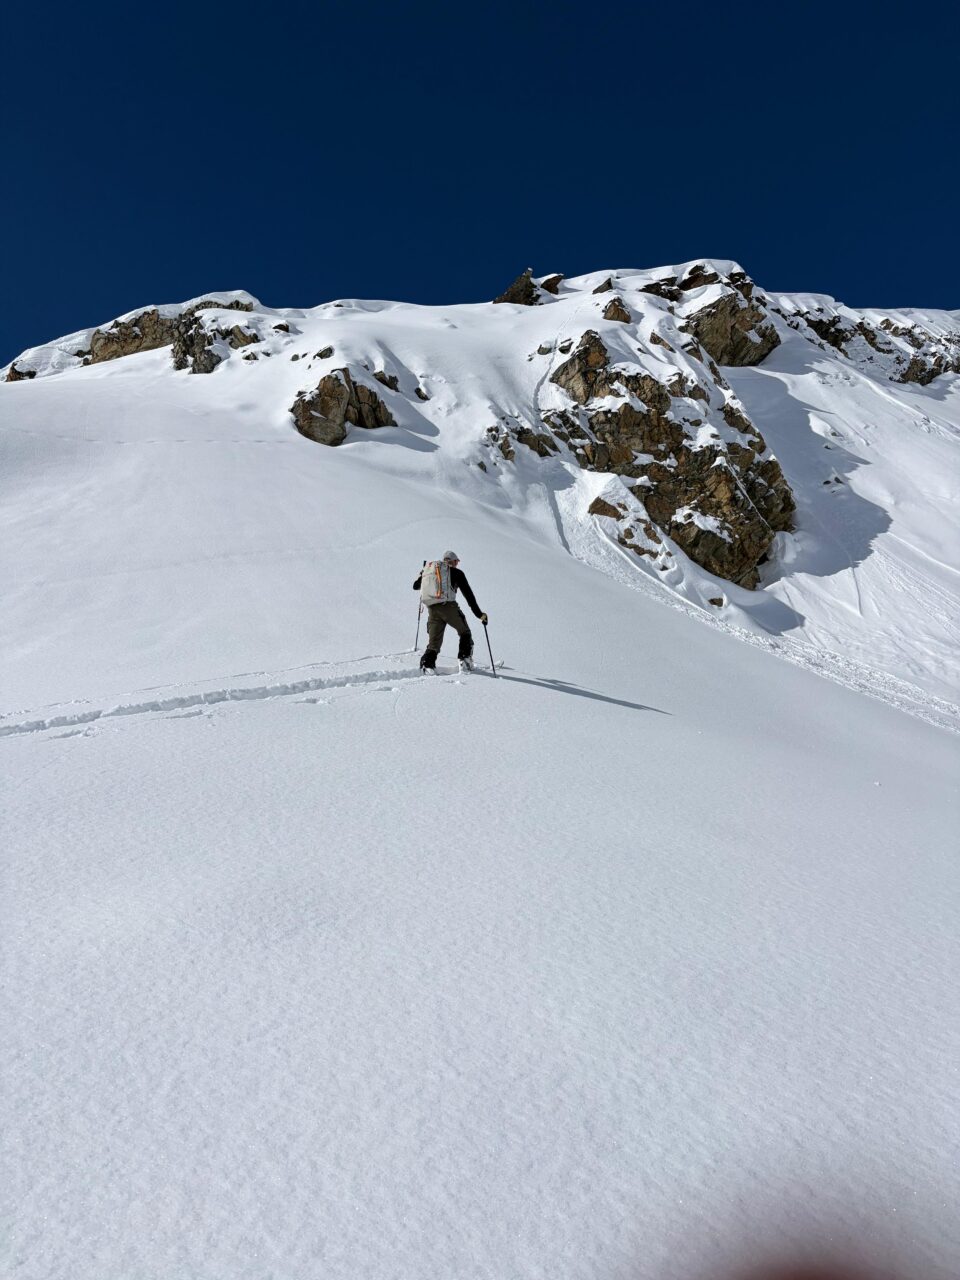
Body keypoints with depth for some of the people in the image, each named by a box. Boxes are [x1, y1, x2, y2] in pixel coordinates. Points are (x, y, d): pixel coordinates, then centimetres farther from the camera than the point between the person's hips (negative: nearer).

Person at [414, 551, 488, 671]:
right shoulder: (457, 573, 10)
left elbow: (416, 586, 29)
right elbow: (468, 594, 3)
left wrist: (422, 575, 52)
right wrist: (479, 613, 3)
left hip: (432, 609, 4)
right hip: (448, 606, -4)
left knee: (434, 641, 9)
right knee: (465, 633, 17)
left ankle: (427, 664, -11)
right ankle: (465, 659, 6)